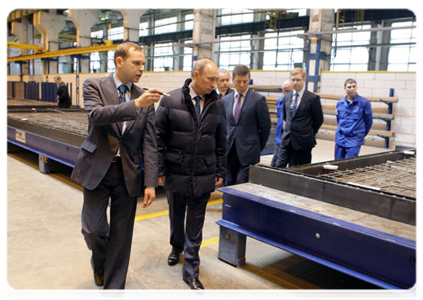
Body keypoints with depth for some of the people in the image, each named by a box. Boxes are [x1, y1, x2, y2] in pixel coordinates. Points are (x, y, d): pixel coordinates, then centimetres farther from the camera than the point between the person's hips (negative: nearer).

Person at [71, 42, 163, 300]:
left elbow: (149, 143, 2)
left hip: (129, 173, 2)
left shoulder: (145, 99, 5)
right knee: (94, 228, 2)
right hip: (97, 169, -2)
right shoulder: (94, 86, -1)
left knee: (121, 235, 7)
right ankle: (100, 263, 38)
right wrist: (135, 105, -32)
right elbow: (97, 114, -22)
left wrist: (150, 183, -4)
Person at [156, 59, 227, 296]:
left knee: (195, 224, 7)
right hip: (176, 173, -1)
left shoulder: (217, 105, 1)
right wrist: (159, 169, -5)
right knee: (176, 216, 19)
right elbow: (159, 138, -3)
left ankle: (191, 271, 20)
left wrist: (221, 172, 6)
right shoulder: (171, 101, -7)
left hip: (204, 176, 1)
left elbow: (221, 142, 7)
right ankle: (177, 247, 48)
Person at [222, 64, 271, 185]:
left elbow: (265, 126, -1)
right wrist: (225, 145, 12)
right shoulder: (225, 100, 10)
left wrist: (259, 147, 5)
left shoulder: (258, 99, -4)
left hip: (249, 152, -4)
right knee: (230, 184, 10)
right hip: (230, 152, 5)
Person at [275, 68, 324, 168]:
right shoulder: (286, 97, 10)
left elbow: (319, 119, 1)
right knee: (279, 167, -2)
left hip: (303, 141, -4)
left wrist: (309, 134, 7)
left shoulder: (313, 98, -6)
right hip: (286, 140, 4)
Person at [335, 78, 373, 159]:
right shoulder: (339, 103, 5)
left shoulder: (364, 102, -7)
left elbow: (368, 121, 2)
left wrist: (362, 134, 10)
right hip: (340, 138, 5)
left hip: (355, 140, -4)